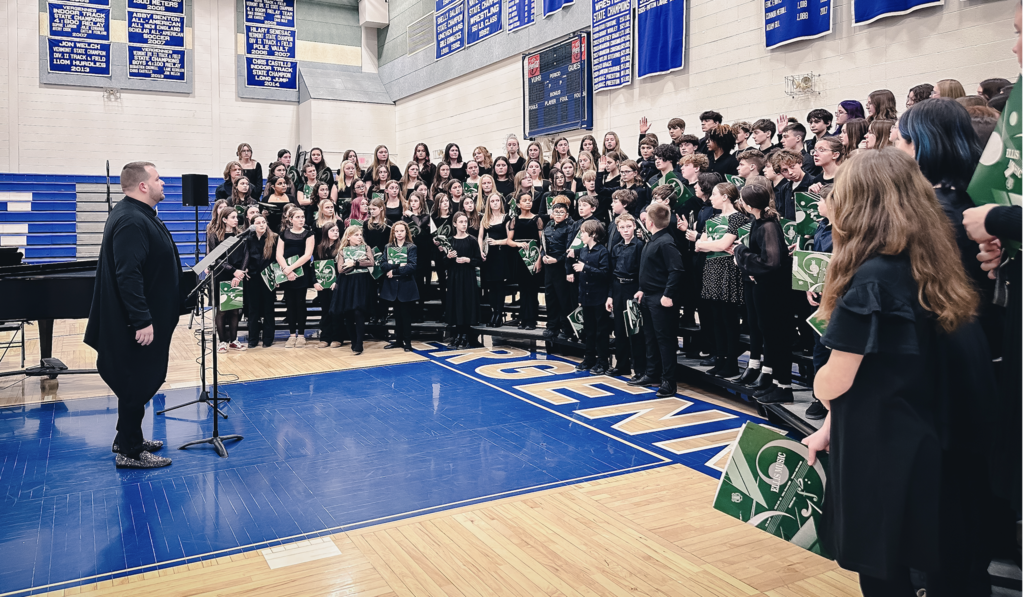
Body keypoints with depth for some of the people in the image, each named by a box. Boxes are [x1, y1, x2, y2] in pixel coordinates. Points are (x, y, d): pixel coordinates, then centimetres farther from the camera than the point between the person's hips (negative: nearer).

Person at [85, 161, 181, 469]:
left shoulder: (138, 214, 13)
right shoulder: (131, 221, -22)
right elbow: (128, 275, -28)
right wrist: (142, 321, -28)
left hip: (147, 316, 11)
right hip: (138, 323, -11)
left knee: (139, 381, 20)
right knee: (137, 383, -1)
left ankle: (128, 438, 33)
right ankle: (129, 452, 11)